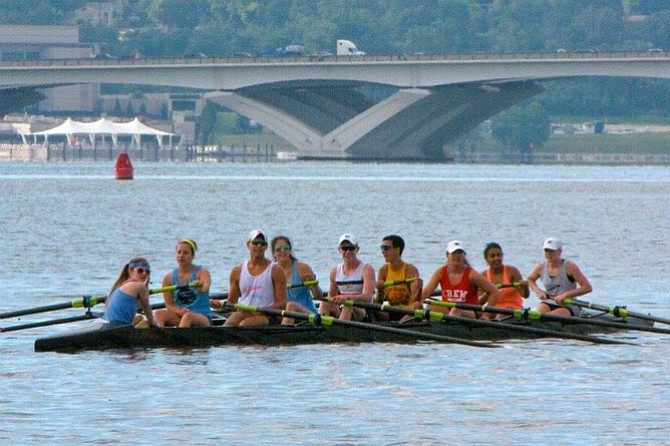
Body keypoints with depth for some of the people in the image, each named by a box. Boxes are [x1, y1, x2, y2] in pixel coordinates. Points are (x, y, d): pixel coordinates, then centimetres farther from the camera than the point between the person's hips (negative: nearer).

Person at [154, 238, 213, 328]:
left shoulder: (202, 272, -4)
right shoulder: (169, 278, 5)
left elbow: (205, 288, -27)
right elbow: (169, 305, 4)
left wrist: (200, 288, -53)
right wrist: (181, 311, -19)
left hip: (203, 317, -3)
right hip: (179, 317, 3)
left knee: (188, 317, -37)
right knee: (159, 314, -25)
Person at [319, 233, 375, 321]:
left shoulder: (367, 269, -5)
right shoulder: (335, 271, 12)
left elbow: (367, 297, -19)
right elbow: (331, 296, 21)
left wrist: (346, 298, -36)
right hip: (341, 312, 5)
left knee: (349, 304, -36)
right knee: (325, 303, -23)